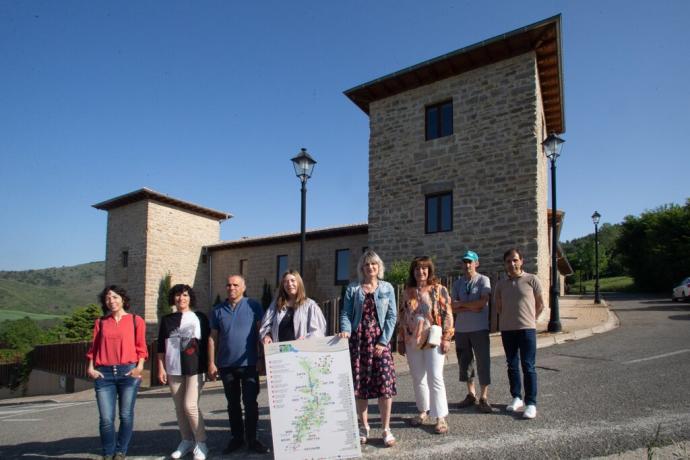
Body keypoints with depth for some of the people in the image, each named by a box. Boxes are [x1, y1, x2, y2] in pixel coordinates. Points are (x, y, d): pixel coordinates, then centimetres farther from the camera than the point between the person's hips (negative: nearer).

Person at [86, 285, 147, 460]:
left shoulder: (136, 320, 6)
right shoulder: (100, 322, 14)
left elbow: (141, 347, 3)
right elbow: (94, 347, 13)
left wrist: (139, 367, -9)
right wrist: (91, 367, 1)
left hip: (128, 372, -2)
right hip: (104, 373, 2)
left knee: (126, 416, 3)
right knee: (106, 418, -2)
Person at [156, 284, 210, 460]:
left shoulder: (200, 318, 2)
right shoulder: (167, 320, 9)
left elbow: (207, 343, 2)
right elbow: (161, 346, 10)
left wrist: (208, 366, -3)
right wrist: (161, 368, 4)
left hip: (195, 368, -3)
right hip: (173, 370, 4)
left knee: (190, 405, -11)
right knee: (179, 408, 8)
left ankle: (201, 443, 2)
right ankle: (187, 441, 22)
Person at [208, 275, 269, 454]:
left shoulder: (253, 305, -2)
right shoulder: (218, 310, 7)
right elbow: (213, 337, 8)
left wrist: (263, 357, -13)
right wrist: (211, 363, 3)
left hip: (249, 364, -3)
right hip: (226, 365, 3)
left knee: (250, 403, 1)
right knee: (233, 404, 13)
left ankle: (252, 439, 15)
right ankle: (236, 438, 25)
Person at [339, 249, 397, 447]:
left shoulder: (387, 288, 6)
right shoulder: (352, 289, 6)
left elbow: (392, 316, 1)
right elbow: (346, 313, 2)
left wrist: (384, 341, -9)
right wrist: (345, 330, -18)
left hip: (380, 340, -1)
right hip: (358, 340, 1)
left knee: (385, 384, -7)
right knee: (359, 385, 5)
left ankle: (386, 429, 4)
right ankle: (364, 427, 19)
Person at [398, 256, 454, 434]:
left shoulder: (439, 290, -2)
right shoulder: (408, 292, 8)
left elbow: (447, 314, -5)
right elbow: (403, 317, 12)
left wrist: (446, 338, -11)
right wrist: (401, 340, 10)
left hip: (433, 341, -4)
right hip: (412, 342, 4)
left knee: (435, 378, -5)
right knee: (417, 378, 12)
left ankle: (441, 417, 3)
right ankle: (423, 411, 27)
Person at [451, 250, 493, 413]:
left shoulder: (483, 280, -3)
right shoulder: (457, 283, 9)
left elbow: (483, 302, -16)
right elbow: (453, 307, 1)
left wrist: (461, 304, -8)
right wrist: (470, 308, -13)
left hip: (479, 328, -4)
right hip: (461, 328, 5)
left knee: (483, 362, -2)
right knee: (465, 362, 12)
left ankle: (483, 398, 9)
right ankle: (471, 394, 26)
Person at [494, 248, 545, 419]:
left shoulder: (531, 280, -3)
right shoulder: (501, 284, 6)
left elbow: (540, 304, 4)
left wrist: (528, 320, 8)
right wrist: (510, 319, 12)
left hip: (527, 329, -4)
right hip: (507, 330, 4)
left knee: (528, 366, -3)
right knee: (512, 365, 11)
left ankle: (531, 403, 3)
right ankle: (516, 397, 23)